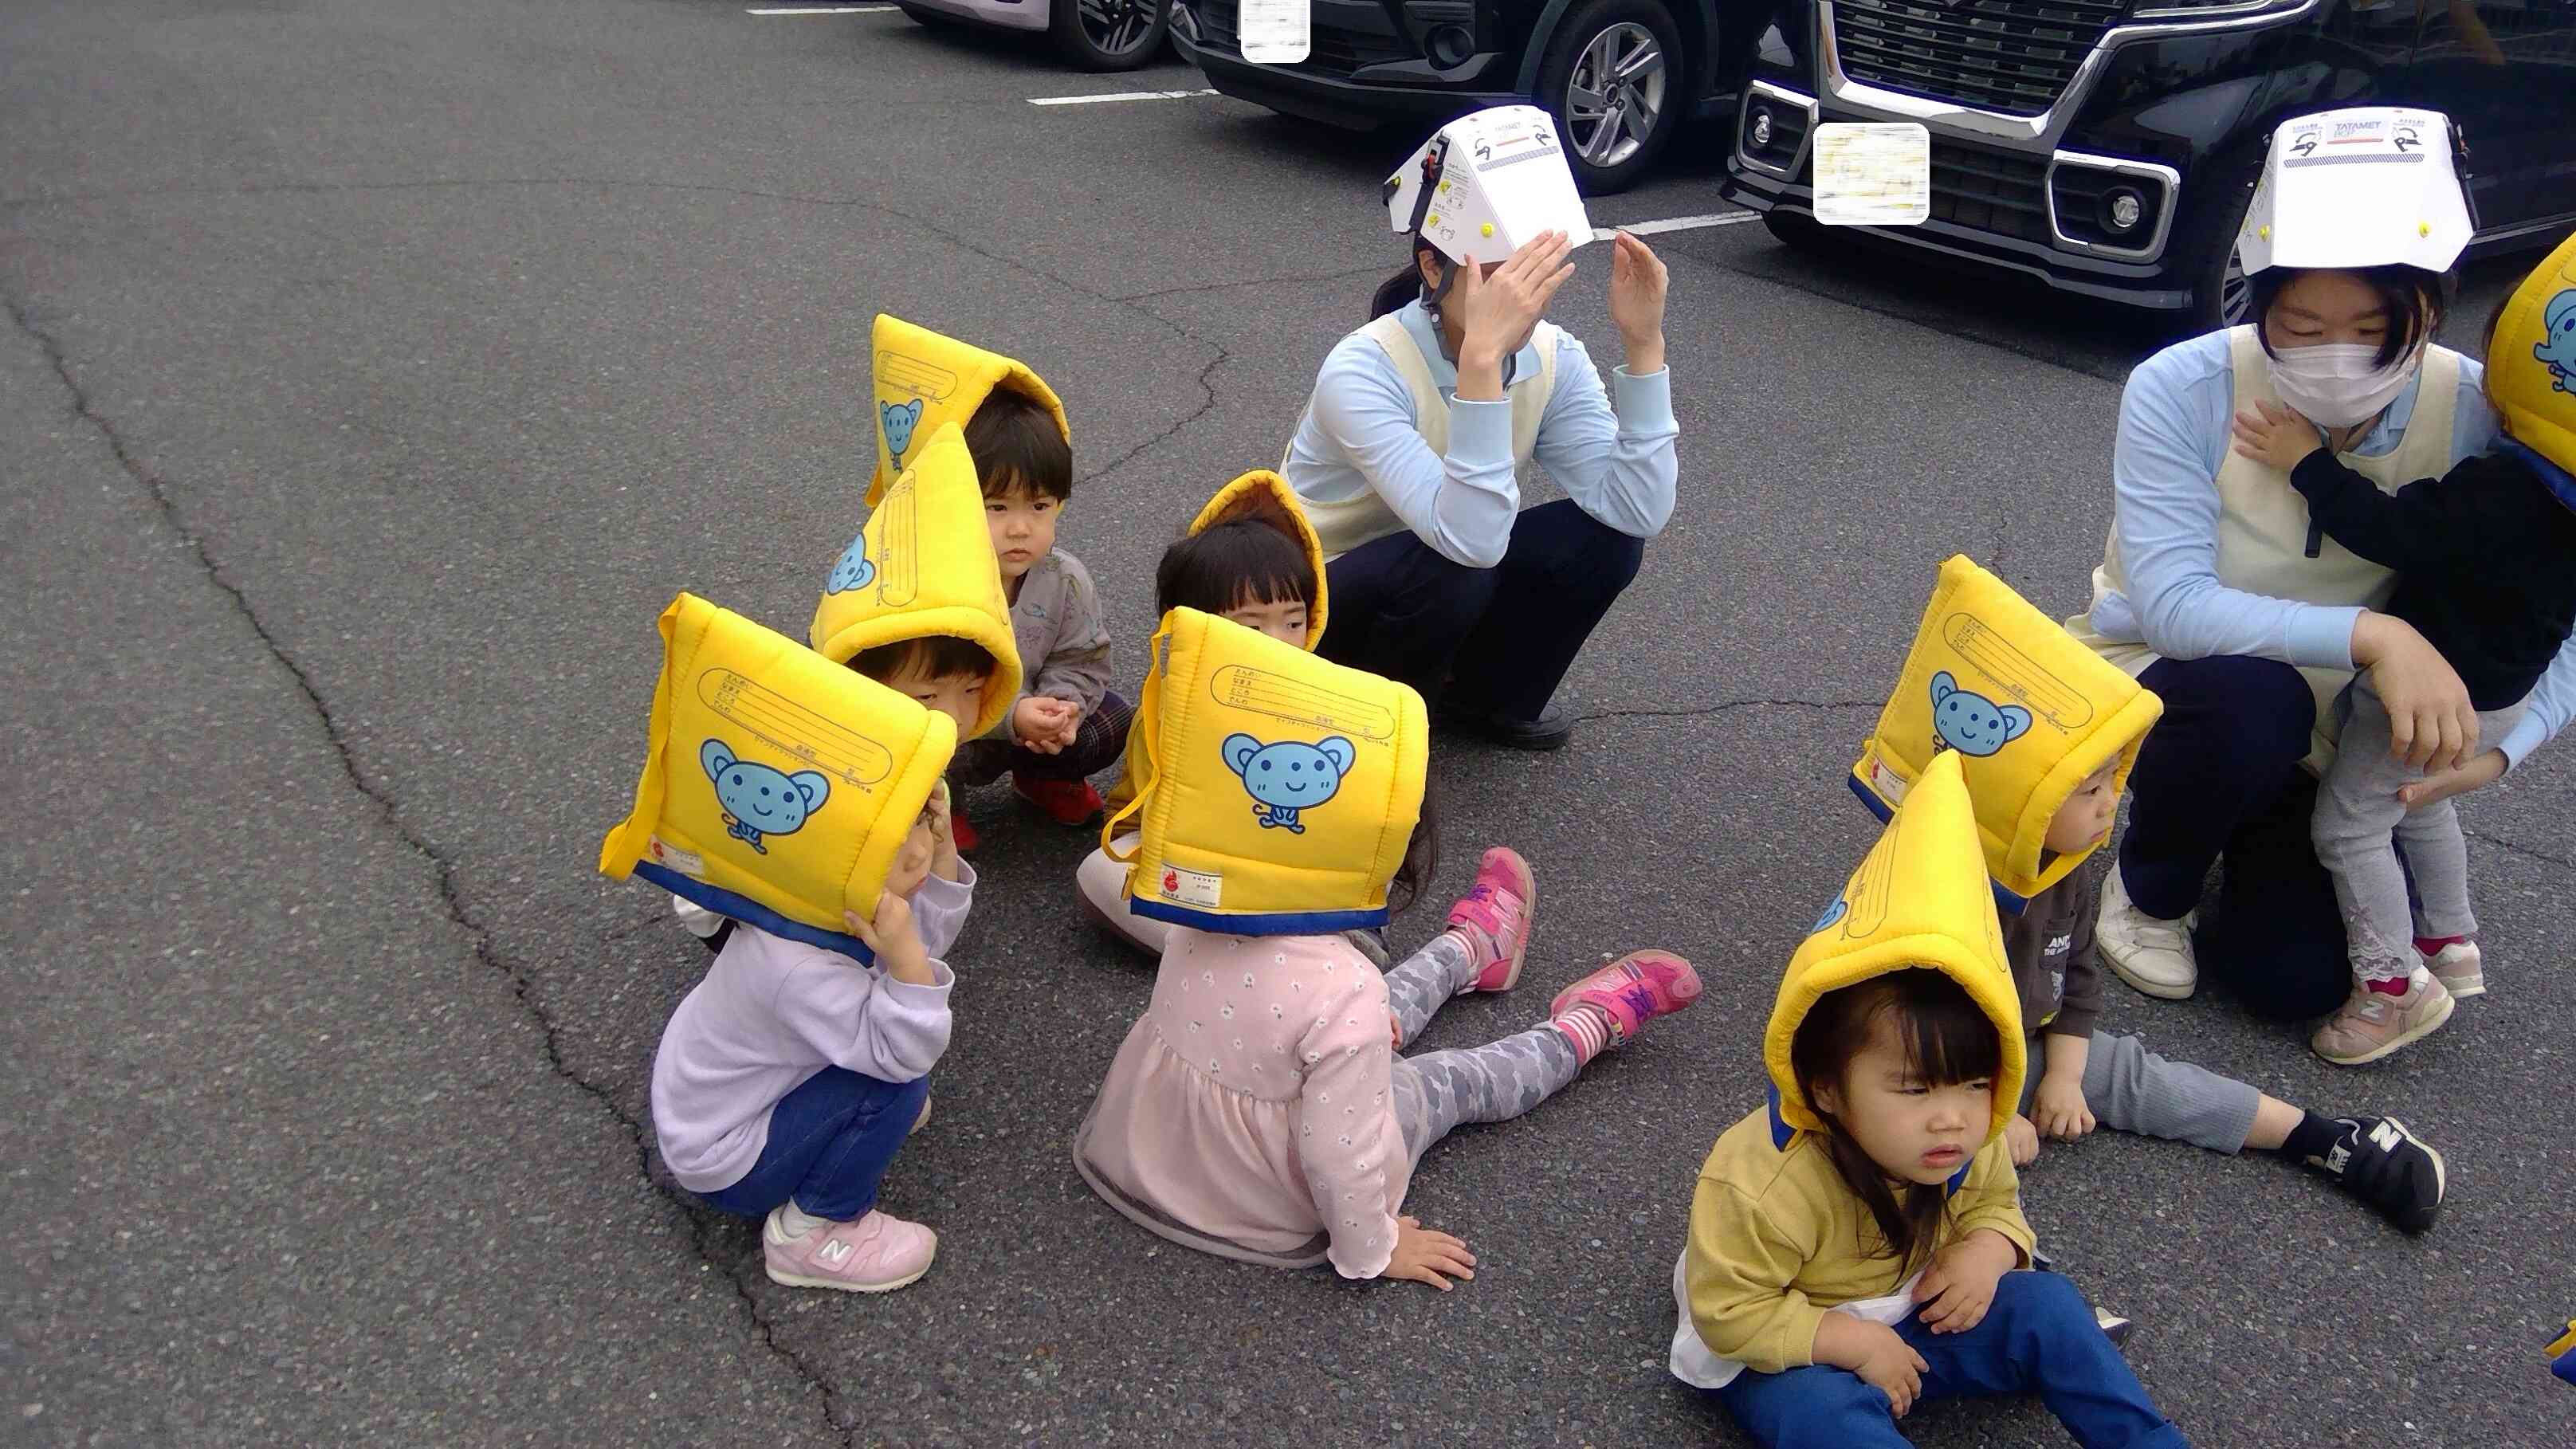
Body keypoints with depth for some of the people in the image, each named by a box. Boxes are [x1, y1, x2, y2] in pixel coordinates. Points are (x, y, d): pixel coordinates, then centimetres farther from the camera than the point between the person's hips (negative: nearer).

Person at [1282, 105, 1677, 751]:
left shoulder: (1553, 358, -13)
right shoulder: (1363, 370, -32)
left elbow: (1639, 513, -23)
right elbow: (1471, 540, -43)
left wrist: (1643, 343, -28)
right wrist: (1482, 355, -51)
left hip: (1441, 582, 6)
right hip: (1315, 603, -5)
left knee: (1601, 537, -18)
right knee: (1451, 572, -36)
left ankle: (1484, 697, 8)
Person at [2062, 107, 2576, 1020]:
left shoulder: (2478, 418, -16)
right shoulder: (2182, 391, -24)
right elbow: (2171, 605, -31)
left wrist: (2499, 747, -29)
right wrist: (2372, 633, -42)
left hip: (2324, 749, 3)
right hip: (2158, 679, -3)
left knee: (2299, 980, -10)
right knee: (2250, 701, -37)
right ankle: (2149, 891, -4)